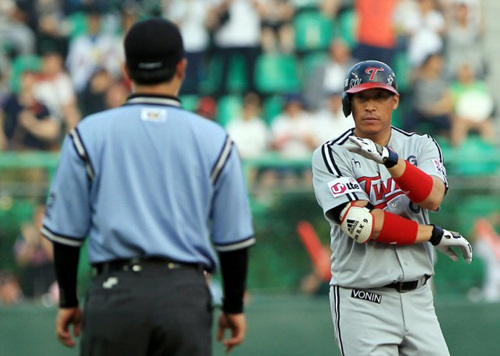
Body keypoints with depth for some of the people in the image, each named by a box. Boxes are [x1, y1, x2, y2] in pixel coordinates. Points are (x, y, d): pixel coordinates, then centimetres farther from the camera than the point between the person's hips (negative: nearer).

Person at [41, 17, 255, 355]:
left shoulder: (89, 134, 2)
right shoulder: (215, 140, 3)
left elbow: (67, 231, 5)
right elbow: (234, 238, 6)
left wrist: (69, 302, 16)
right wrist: (234, 306, 18)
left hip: (116, 290, 0)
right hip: (187, 296, 0)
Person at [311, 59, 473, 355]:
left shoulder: (421, 146, 8)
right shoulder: (332, 155, -4)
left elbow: (433, 198, -13)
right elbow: (360, 225, -17)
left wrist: (389, 159, -28)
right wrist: (435, 235, -12)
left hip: (418, 298, 4)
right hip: (363, 304, -4)